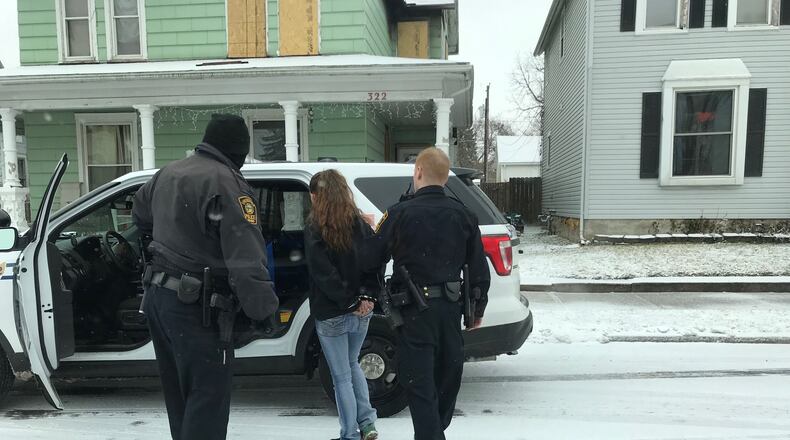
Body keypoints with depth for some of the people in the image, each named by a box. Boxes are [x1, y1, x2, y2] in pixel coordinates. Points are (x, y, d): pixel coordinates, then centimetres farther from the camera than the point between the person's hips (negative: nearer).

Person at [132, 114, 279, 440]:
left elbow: (140, 214, 32)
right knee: (207, 396, -2)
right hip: (196, 305, -9)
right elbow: (246, 258, -24)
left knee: (179, 392, 22)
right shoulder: (227, 183, -17)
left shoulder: (168, 173, 12)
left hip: (158, 293, 9)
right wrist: (264, 309, -20)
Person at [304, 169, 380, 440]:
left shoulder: (314, 230, -12)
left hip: (331, 316, -5)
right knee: (352, 366, 24)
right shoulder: (359, 223, 3)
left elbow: (324, 274, -18)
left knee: (342, 376, 8)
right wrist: (367, 296, -6)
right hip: (361, 313, 5)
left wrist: (350, 301, -11)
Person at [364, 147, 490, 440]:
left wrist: (374, 230, 16)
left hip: (416, 311, -5)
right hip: (451, 308, 6)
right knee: (446, 380, 22)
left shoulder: (400, 213, -12)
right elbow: (479, 269, 5)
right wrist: (478, 309, 17)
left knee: (420, 386, 3)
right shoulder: (463, 215, 2)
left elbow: (371, 257, -5)